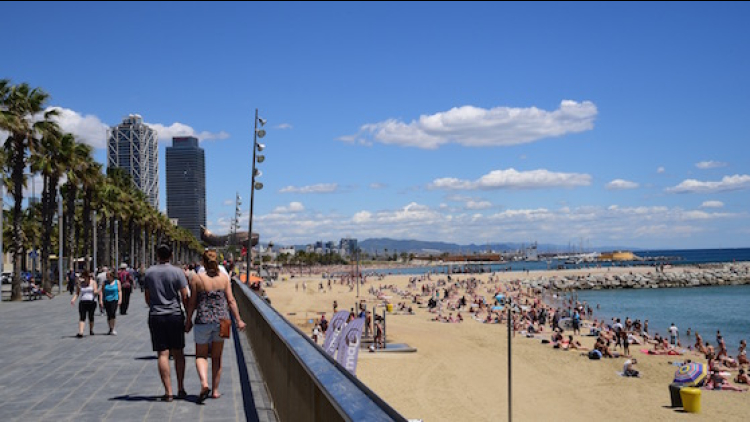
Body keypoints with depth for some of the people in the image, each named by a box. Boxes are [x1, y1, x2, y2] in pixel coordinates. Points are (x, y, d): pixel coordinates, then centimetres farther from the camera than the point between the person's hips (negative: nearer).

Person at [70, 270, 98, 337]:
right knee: (82, 317, -11)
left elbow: (95, 292, -5)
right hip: (82, 302, 1)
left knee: (91, 317, 7)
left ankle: (91, 330, 28)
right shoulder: (80, 283, 7)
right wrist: (73, 299, -7)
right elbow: (77, 293, 9)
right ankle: (80, 333, -20)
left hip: (92, 302, 0)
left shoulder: (93, 282, 2)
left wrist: (96, 292, -29)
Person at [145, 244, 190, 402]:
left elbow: (147, 297, 12)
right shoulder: (177, 272, -5)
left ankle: (168, 392, -4)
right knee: (178, 353, 11)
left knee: (162, 354, 0)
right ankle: (181, 389, 15)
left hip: (156, 316, 1)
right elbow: (185, 297, -7)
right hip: (175, 315, -1)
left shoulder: (149, 273, 3)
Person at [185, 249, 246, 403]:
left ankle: (204, 383, -15)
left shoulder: (197, 278, -6)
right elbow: (231, 301, 0)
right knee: (217, 357, 14)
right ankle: (215, 390, 18)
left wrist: (188, 321, 9)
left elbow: (192, 303, -2)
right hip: (221, 320, 2)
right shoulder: (224, 277, 0)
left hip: (203, 321, -2)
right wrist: (238, 320, 6)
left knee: (201, 355, 9)